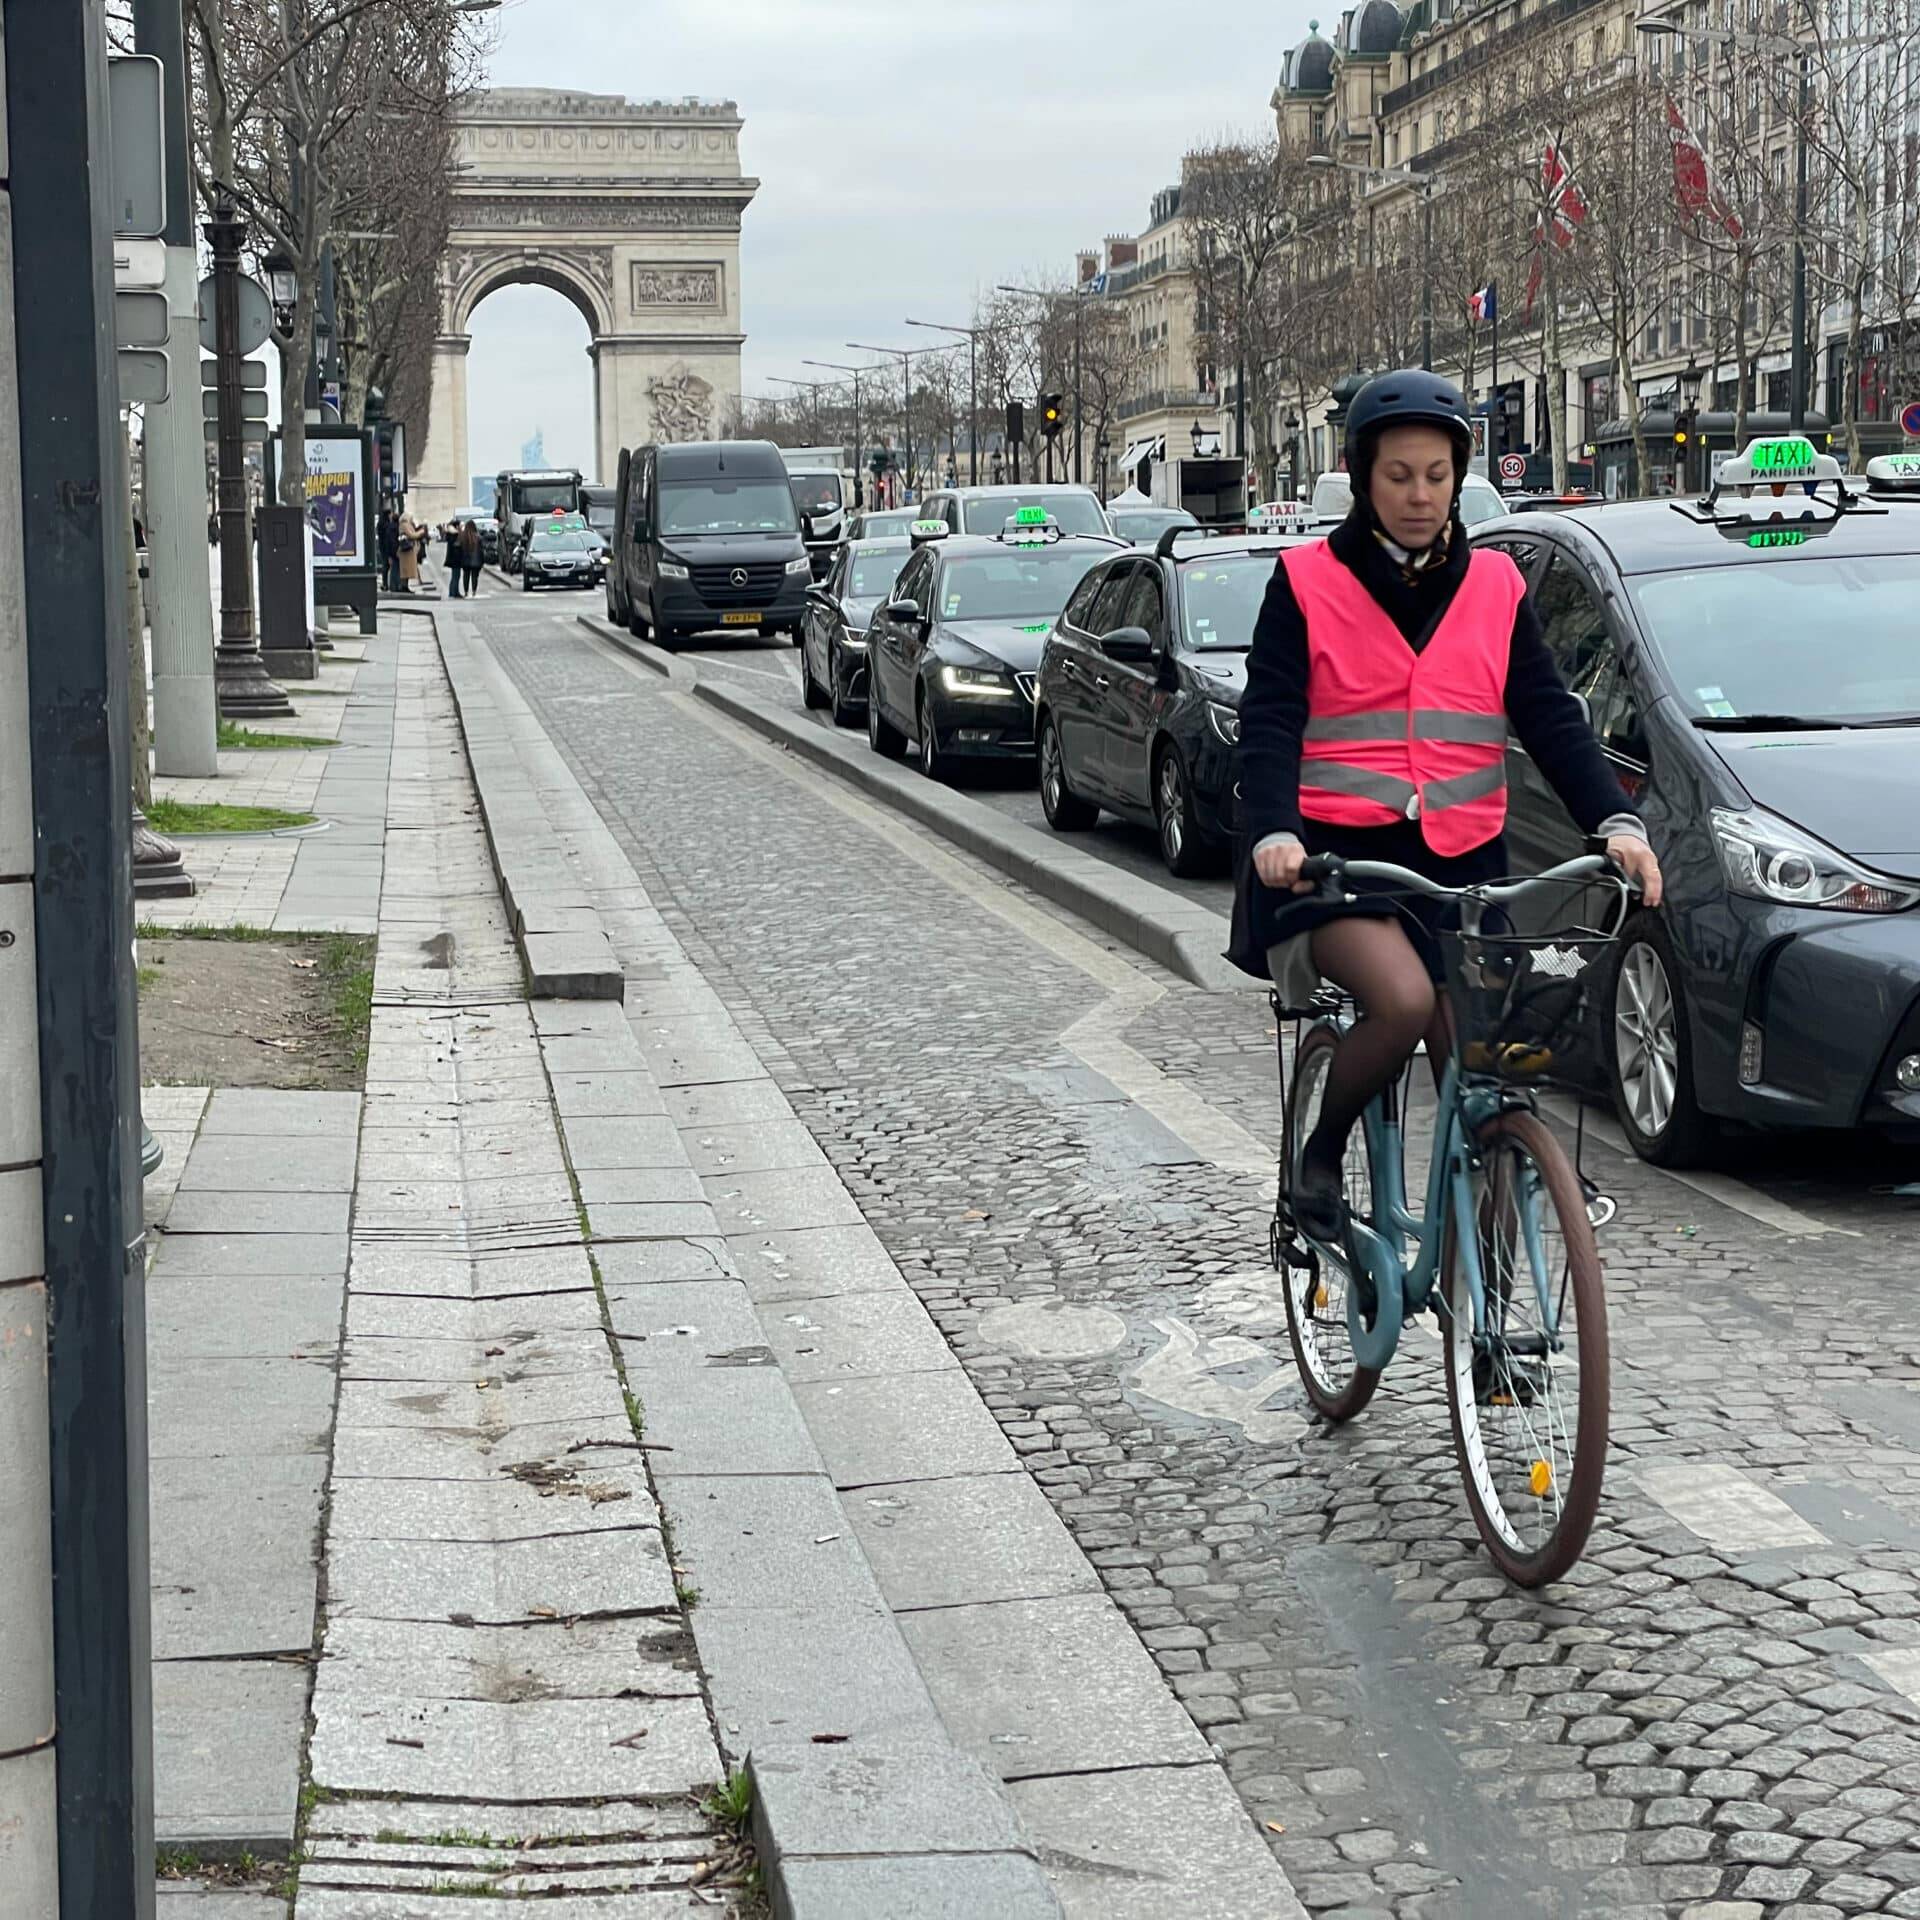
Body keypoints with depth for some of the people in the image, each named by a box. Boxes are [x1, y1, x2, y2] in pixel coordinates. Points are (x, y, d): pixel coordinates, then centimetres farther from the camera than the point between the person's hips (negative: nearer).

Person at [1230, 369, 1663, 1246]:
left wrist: (1615, 823, -12)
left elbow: (1550, 719, 5)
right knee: (1404, 999, -30)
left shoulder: (1494, 587, 11)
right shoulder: (1308, 581, 2)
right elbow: (1269, 722, -6)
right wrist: (1273, 832, -25)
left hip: (1458, 861, 4)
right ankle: (1320, 1155, -3)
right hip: (1335, 854, -3)